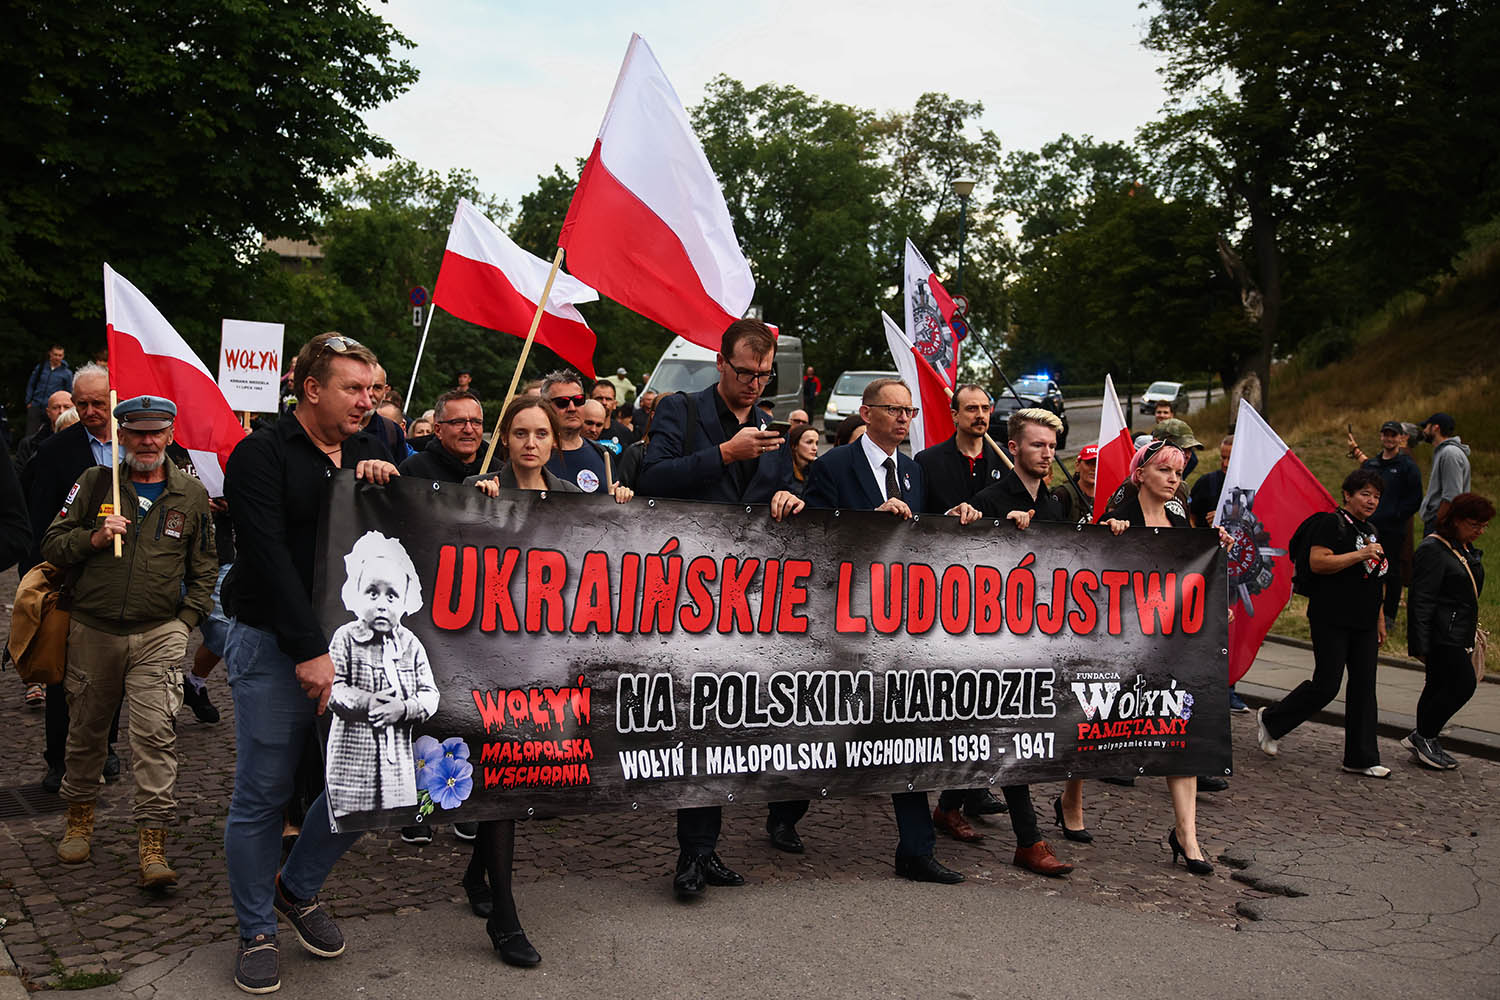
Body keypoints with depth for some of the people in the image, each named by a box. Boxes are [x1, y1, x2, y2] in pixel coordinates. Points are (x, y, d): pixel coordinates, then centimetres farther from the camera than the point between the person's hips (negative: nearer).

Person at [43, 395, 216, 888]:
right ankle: (79, 818, 35)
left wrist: (187, 619, 2)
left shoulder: (192, 494, 7)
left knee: (155, 732, -11)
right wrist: (94, 538, -12)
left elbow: (204, 567, 13)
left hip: (159, 632, -1)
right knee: (86, 729, 13)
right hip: (93, 630, 1)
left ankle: (153, 843, -9)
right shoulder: (94, 483, 5)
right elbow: (52, 545, 7)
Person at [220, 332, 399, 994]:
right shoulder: (263, 455, -6)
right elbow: (270, 558, -15)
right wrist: (310, 650, -21)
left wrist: (388, 478, -11)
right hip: (274, 647, -5)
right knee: (263, 795, 2)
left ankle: (298, 888, 27)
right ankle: (256, 932, 19)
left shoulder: (369, 453, 12)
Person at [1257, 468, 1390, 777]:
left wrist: (1380, 621, 22)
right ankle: (1271, 721, 12)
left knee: (1364, 687, 5)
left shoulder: (1371, 531, 18)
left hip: (1364, 624, 8)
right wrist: (1359, 555, -22)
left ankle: (1361, 758, 11)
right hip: (1332, 621, -8)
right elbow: (1317, 563, -20)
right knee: (1326, 685, -8)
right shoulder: (1331, 523, -8)